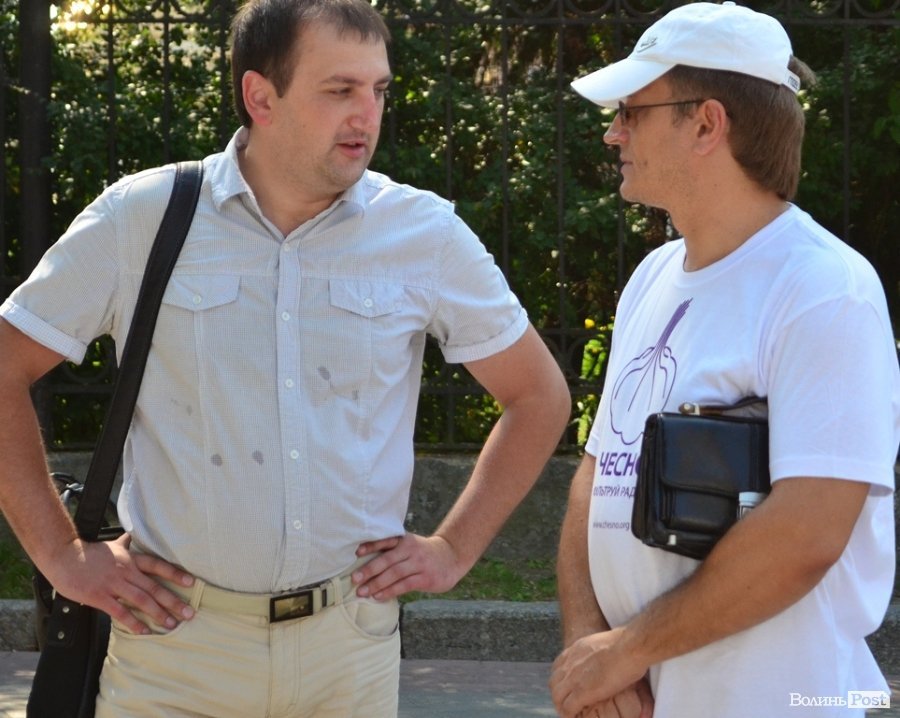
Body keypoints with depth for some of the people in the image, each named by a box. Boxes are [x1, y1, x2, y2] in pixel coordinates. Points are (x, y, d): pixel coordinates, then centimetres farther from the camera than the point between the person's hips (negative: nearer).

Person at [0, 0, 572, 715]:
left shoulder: (425, 234, 1)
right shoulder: (138, 219, -2)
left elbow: (540, 396, 12)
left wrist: (454, 549, 5)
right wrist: (63, 554, -2)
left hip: (350, 640, 1)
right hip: (176, 640, -1)